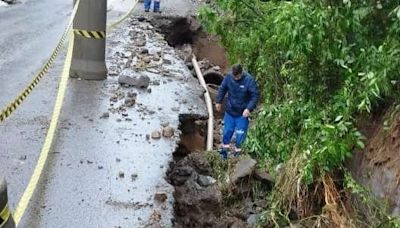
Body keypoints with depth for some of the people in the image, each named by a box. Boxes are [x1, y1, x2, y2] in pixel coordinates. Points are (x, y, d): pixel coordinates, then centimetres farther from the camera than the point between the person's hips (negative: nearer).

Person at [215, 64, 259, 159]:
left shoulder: (249, 80, -20)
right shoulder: (229, 77, -10)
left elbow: (255, 95, -17)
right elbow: (222, 89, 7)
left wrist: (249, 108, -24)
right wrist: (218, 101, 11)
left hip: (242, 113, -3)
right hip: (230, 110, 3)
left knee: (240, 133, 6)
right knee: (227, 130, 13)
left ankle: (237, 150, 25)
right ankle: (225, 147, 32)